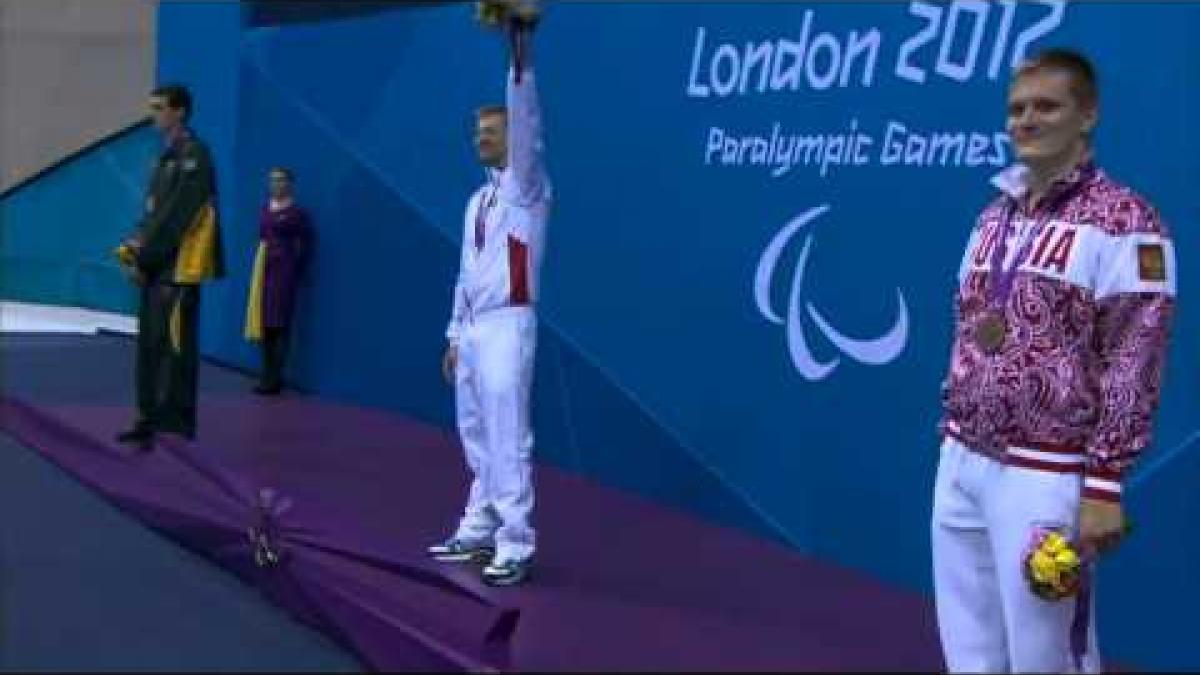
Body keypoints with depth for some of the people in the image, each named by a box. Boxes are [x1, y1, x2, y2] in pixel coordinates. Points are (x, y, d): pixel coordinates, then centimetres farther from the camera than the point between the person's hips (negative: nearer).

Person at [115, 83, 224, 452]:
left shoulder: (194, 154, -11)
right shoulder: (167, 155, 17)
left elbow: (176, 215, -17)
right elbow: (153, 211, 17)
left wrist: (142, 257, -14)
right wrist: (135, 246, 1)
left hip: (178, 268, -9)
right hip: (157, 267, 9)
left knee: (174, 348, -8)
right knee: (150, 346, 12)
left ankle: (175, 428, -4)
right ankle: (152, 419, 19)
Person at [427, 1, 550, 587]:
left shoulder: (526, 187, -4)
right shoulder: (478, 200, 19)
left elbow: (527, 127, -21)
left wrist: (520, 57, -28)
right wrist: (454, 335, 19)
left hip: (507, 326, -8)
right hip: (472, 329, 9)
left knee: (507, 439, -10)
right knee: (476, 437, 13)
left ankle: (515, 546, -7)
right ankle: (479, 530, 23)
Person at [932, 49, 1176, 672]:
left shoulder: (1122, 223, -10)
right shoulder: (994, 216, 13)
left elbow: (1132, 369, -14)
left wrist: (1104, 487, -17)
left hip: (1044, 478, -7)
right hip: (961, 466, 7)